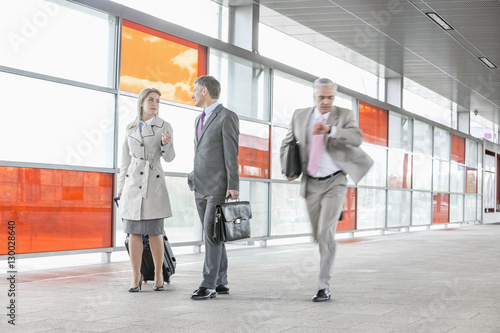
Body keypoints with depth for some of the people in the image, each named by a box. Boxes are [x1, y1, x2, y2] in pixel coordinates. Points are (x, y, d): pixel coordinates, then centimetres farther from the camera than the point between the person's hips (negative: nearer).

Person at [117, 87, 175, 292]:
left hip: (154, 184, -2)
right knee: (134, 232, 0)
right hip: (133, 183, 2)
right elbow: (126, 159, 13)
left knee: (155, 232, -2)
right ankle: (136, 278, 6)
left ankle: (158, 275, 13)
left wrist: (166, 143, -28)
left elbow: (169, 157, -7)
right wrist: (121, 188, 9)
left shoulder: (164, 127, 1)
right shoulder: (131, 128, 10)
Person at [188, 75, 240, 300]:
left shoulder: (227, 117, -9)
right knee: (212, 235, 8)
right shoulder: (199, 120, 17)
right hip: (201, 187, 8)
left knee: (211, 234, -13)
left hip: (219, 186, -8)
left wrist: (233, 186, -19)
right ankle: (221, 283, 12)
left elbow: (231, 154, -14)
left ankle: (208, 284, -12)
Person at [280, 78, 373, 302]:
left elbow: (357, 138, -23)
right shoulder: (300, 116, 4)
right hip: (311, 184, 4)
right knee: (318, 235, 12)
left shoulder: (344, 115, -4)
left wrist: (330, 130, -37)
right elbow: (287, 144, 17)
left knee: (326, 233, -16)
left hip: (335, 183, -4)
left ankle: (324, 287, -12)